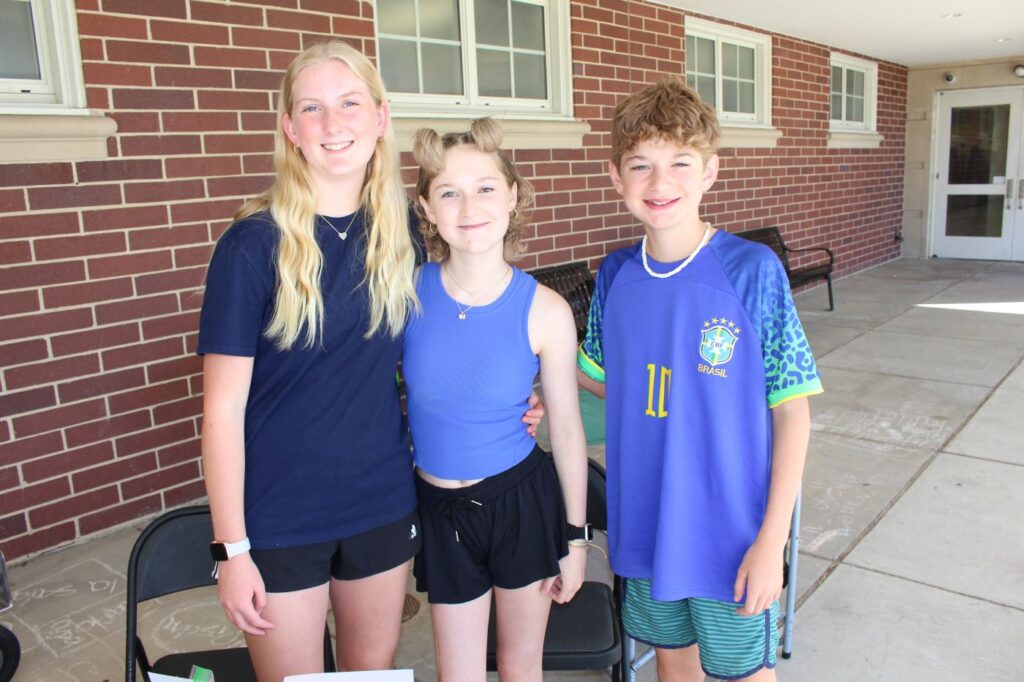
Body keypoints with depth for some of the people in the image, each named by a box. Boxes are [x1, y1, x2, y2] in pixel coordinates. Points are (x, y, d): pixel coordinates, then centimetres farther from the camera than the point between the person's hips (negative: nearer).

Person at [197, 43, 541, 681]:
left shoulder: (401, 237, -1)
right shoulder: (254, 243, -13)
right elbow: (223, 409, -11)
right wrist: (231, 548, -11)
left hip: (384, 506, 4)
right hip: (280, 520, -3)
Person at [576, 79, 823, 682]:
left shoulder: (753, 270, -16)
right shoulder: (615, 275, -4)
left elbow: (791, 410, -13)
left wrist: (773, 537, -15)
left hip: (730, 529, -3)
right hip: (645, 523, 4)